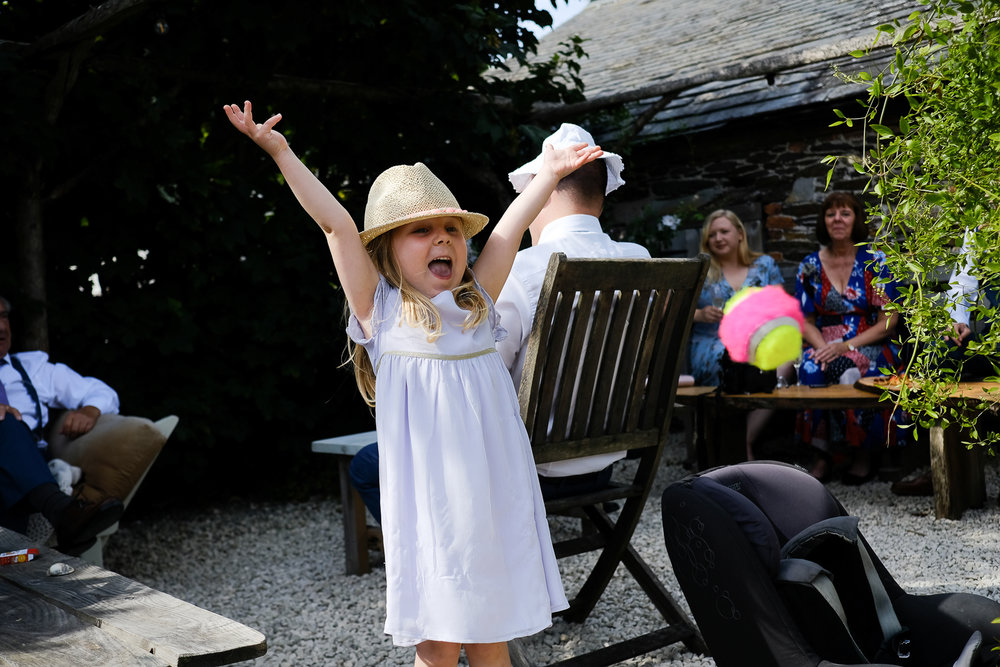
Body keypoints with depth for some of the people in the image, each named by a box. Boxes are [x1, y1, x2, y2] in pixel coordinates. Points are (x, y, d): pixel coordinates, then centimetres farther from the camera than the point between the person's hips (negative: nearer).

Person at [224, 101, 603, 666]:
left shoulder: (477, 302, 10)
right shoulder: (380, 309, -1)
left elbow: (512, 226, 12)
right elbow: (337, 224, -8)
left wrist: (550, 174, 16)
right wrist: (281, 153, -10)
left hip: (494, 499, 4)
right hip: (427, 505, -4)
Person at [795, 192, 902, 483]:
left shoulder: (875, 261, 2)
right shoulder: (810, 266, 9)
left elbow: (889, 320, -3)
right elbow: (806, 321, 8)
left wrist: (847, 346, -16)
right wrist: (824, 348, -14)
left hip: (870, 346, -2)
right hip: (824, 345, 2)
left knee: (855, 373, -36)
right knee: (811, 369, -33)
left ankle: (863, 455, -17)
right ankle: (821, 454, -24)